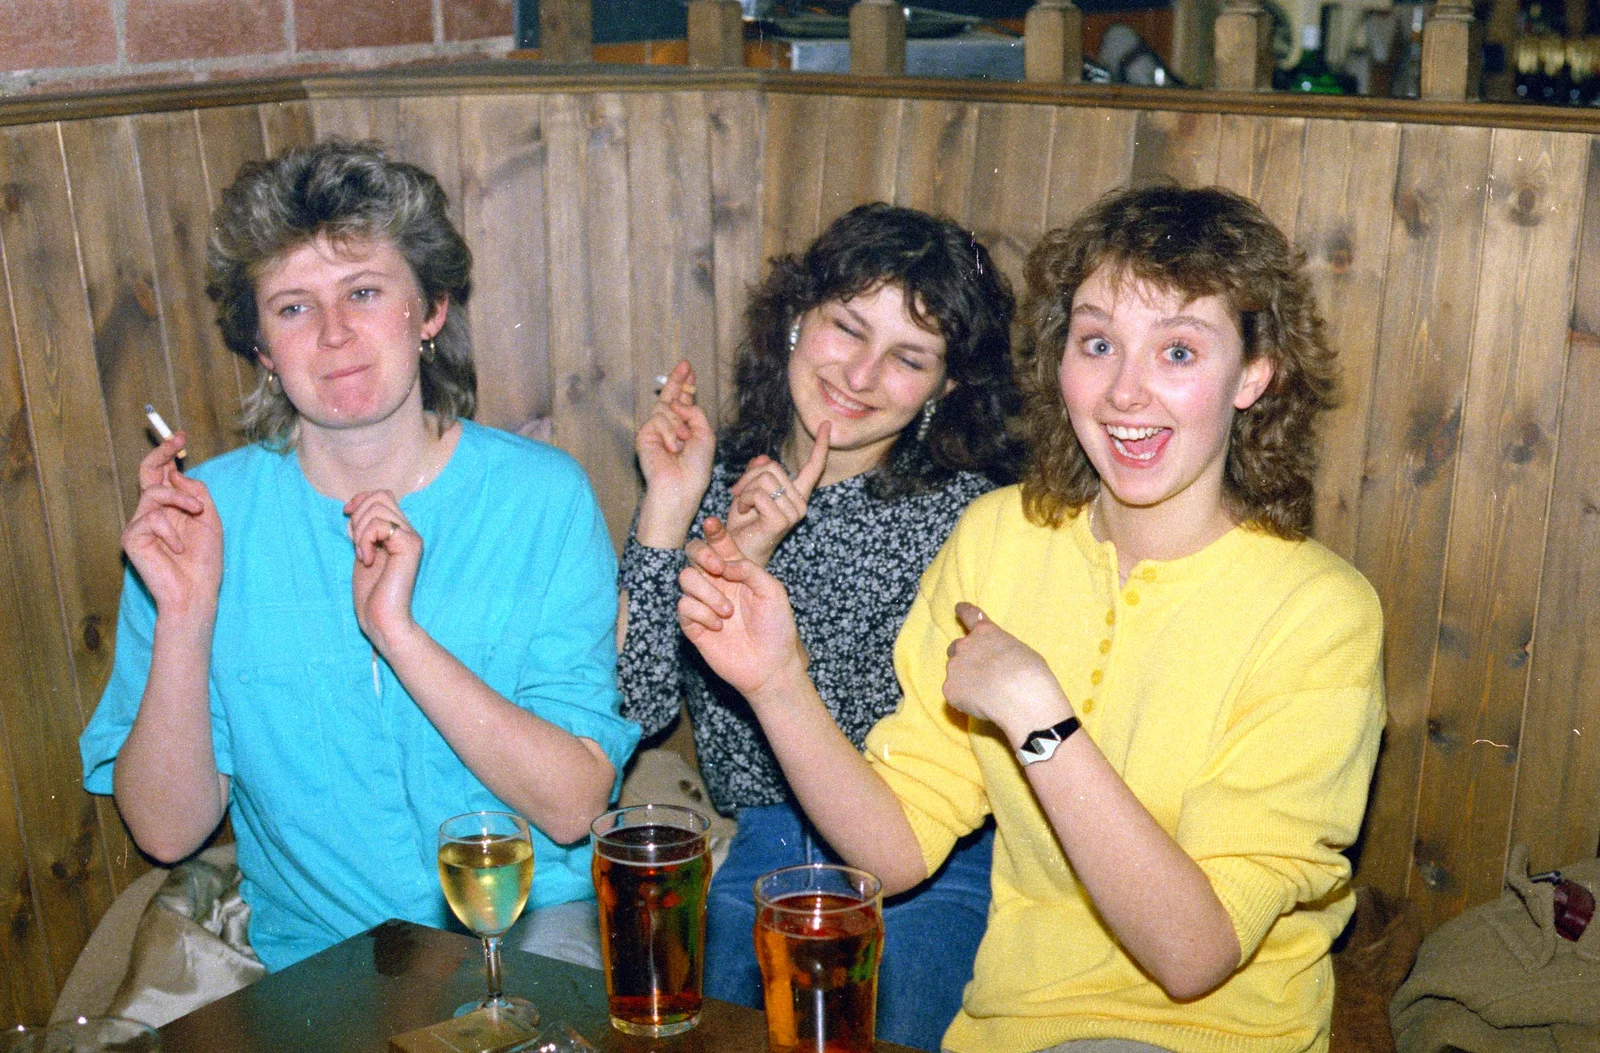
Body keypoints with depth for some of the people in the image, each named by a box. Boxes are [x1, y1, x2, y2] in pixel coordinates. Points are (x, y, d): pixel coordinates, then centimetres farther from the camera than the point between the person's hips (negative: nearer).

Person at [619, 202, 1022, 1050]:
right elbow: (637, 708, -7)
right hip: (759, 851, 3)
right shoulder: (718, 477, 0)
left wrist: (751, 568, -24)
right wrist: (667, 513, -14)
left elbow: (864, 760, -16)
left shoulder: (965, 514, -12)